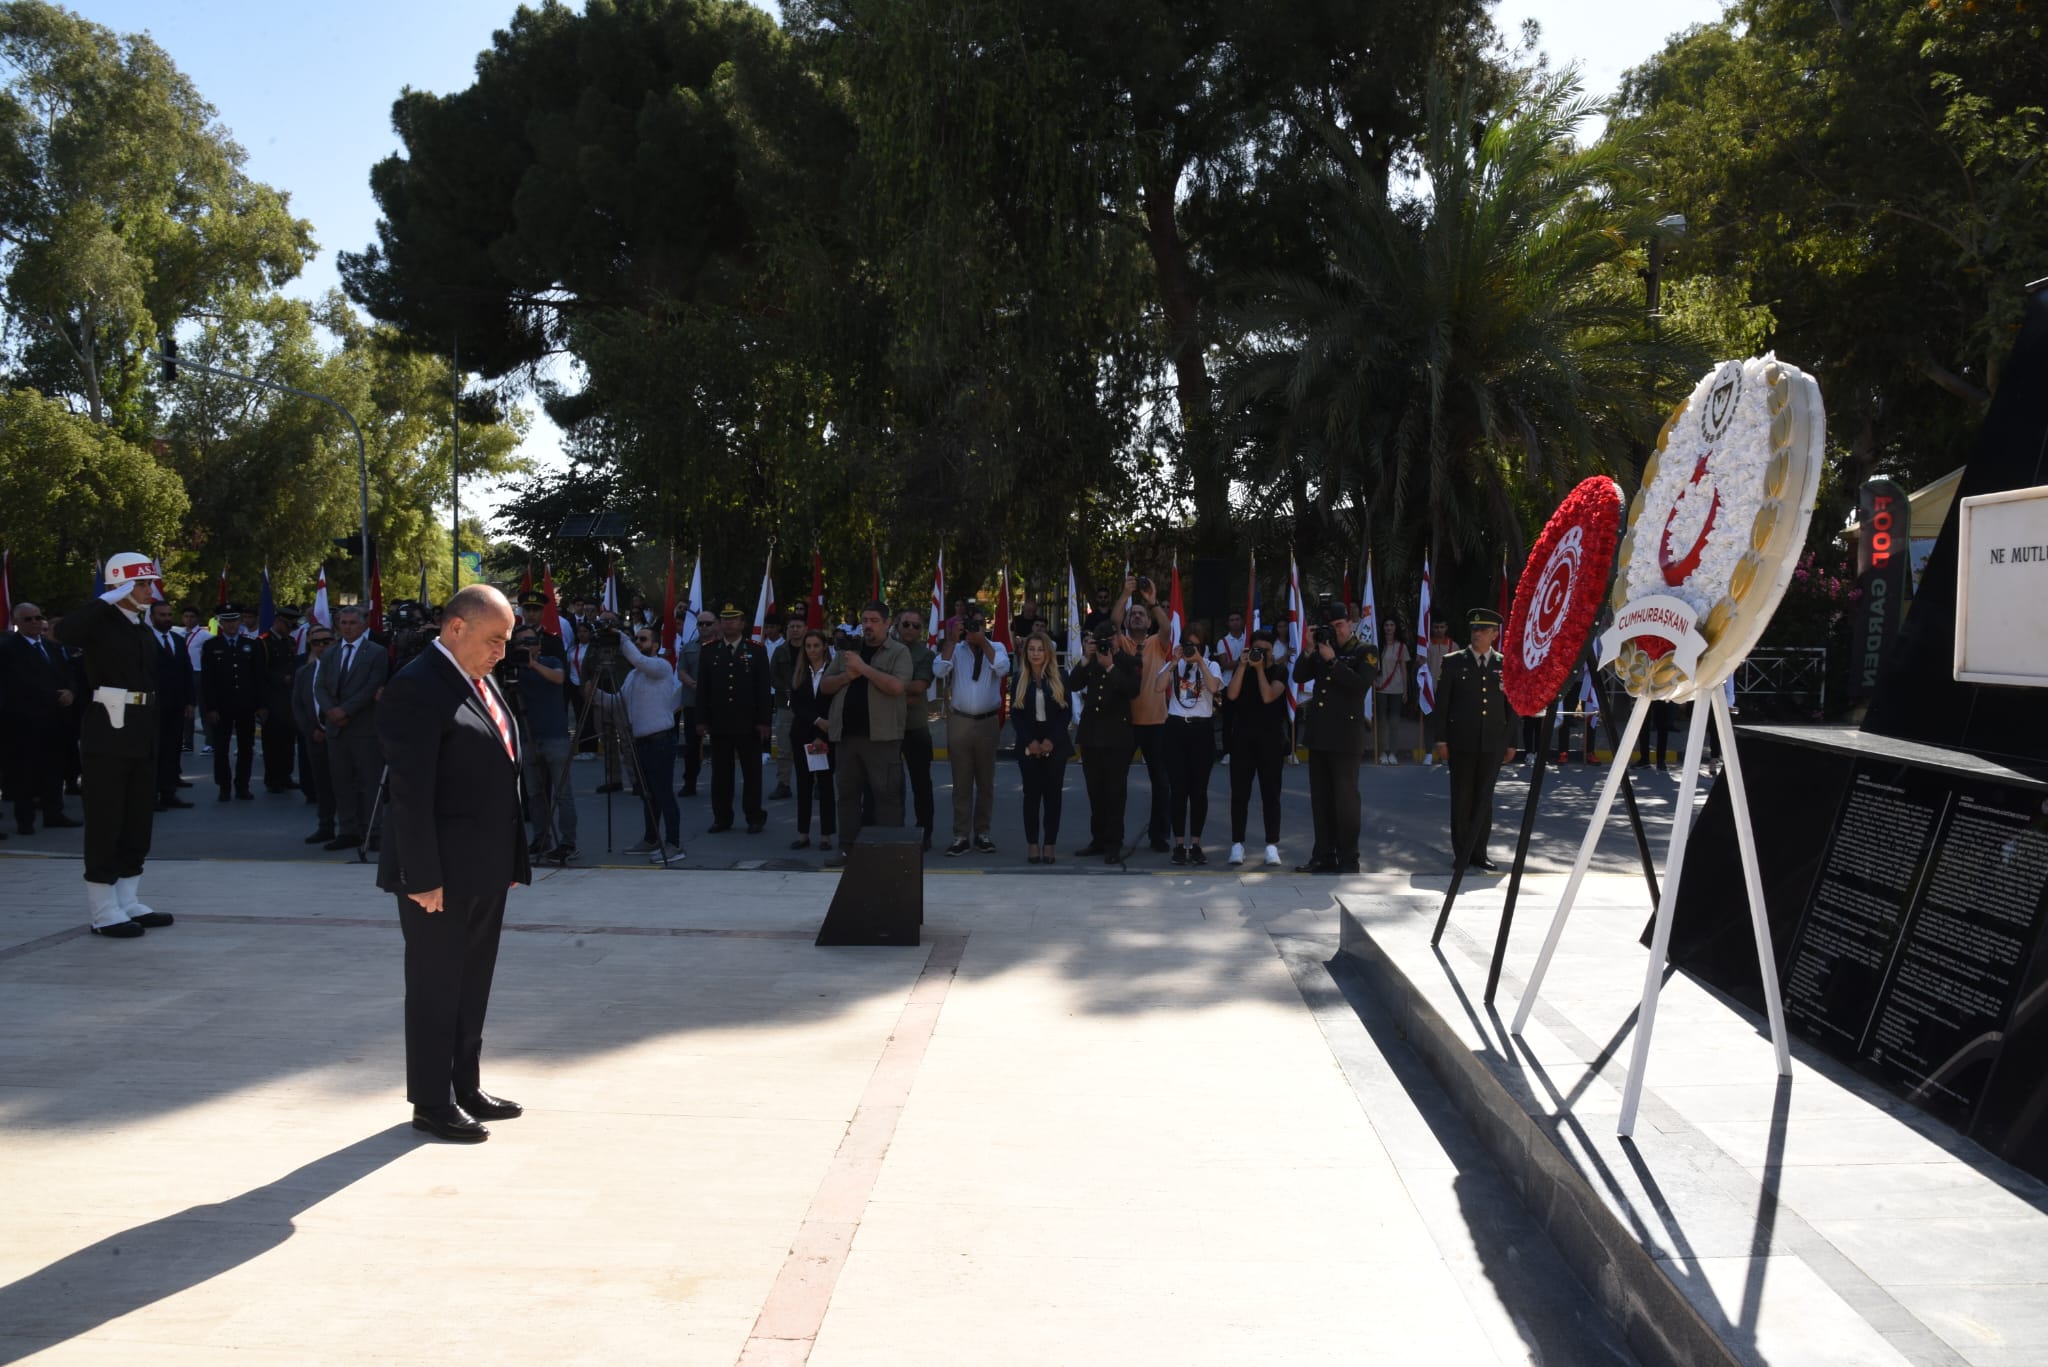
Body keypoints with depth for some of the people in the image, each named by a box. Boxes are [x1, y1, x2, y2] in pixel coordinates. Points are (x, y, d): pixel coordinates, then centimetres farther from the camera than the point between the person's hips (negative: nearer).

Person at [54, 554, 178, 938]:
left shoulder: (145, 631, 15)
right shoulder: (101, 623, -7)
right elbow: (65, 631, -30)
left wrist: (155, 732, 13)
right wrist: (109, 598, -22)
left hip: (142, 734, 8)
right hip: (108, 733, -8)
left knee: (137, 819, 11)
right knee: (105, 820, -3)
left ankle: (127, 903, 20)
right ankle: (103, 910, 2)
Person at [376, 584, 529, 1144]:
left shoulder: (481, 682, 12)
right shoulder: (417, 688, -16)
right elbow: (410, 792, -21)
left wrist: (511, 858, 14)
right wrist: (422, 878, -22)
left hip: (486, 871, 9)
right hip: (441, 875, -9)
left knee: (472, 984, 17)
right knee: (436, 988, 5)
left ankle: (466, 1088, 30)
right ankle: (432, 1104, 17)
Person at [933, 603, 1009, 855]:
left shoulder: (996, 647, 4)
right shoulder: (955, 650, 4)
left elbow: (1002, 669, -16)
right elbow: (939, 671, -13)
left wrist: (982, 642, -20)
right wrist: (952, 640, -17)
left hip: (988, 722, 0)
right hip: (960, 721, 0)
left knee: (986, 781, 8)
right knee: (961, 782, 3)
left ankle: (982, 833, 17)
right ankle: (961, 835, 7)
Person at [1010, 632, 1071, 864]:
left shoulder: (1059, 679, 3)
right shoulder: (1019, 679, 5)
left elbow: (1066, 713, -1)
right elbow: (1015, 715, 2)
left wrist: (1051, 740, -12)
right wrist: (1030, 741, -11)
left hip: (1055, 745, 0)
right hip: (1028, 746, 0)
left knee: (1053, 794, 0)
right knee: (1032, 794, 1)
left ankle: (1049, 845, 4)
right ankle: (1033, 845, 5)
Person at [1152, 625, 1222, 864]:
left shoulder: (1211, 665, 6)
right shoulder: (1173, 665, 8)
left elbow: (1213, 687, -15)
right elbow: (1158, 688, -10)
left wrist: (1199, 661, -13)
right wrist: (1174, 662, -11)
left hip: (1202, 729, 0)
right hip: (1177, 728, 0)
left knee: (1199, 789, 2)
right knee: (1178, 788, 0)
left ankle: (1196, 844, 10)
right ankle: (1179, 844, 6)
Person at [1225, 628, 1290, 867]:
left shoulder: (1279, 671, 2)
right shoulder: (1241, 668, 8)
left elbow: (1268, 696, -13)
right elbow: (1232, 694, -8)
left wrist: (1259, 668, -14)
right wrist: (1243, 666, -11)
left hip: (1270, 738, -1)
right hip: (1242, 737, 2)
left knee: (1271, 793, -1)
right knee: (1239, 793, 1)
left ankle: (1272, 845, 1)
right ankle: (1237, 844, 5)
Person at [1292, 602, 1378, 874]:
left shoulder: (1365, 652, -1)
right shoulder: (1322, 649, 14)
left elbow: (1361, 683, -17)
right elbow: (1299, 677, 9)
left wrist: (1332, 660, -18)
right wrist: (1310, 650, -3)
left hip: (1346, 737, -6)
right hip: (1319, 734, 6)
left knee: (1345, 798, -4)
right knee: (1320, 798, 9)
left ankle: (1348, 859, 1)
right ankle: (1323, 856, 17)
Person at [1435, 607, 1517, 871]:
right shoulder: (1453, 662, 2)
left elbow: (1512, 707, 9)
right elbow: (1442, 703, 1)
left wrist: (1511, 743, 6)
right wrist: (1441, 739, -4)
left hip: (1493, 743, 1)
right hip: (1461, 741, -1)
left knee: (1484, 799, 4)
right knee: (1462, 798, 3)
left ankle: (1477, 853, 11)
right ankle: (1460, 853, 10)